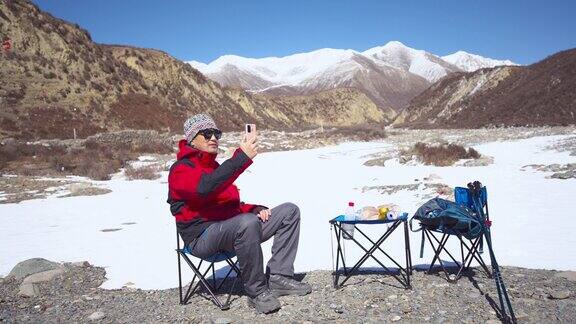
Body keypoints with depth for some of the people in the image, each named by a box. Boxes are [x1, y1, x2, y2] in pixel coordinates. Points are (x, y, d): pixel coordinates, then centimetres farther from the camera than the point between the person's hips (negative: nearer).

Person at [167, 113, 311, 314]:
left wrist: (256, 209, 5)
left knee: (289, 211, 1)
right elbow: (205, 187, -32)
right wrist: (242, 157, -34)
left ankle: (279, 278, -9)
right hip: (203, 237, -9)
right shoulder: (181, 169, -7)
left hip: (232, 227, 9)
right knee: (248, 222, -40)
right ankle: (257, 292, -21)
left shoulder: (214, 166, 22)